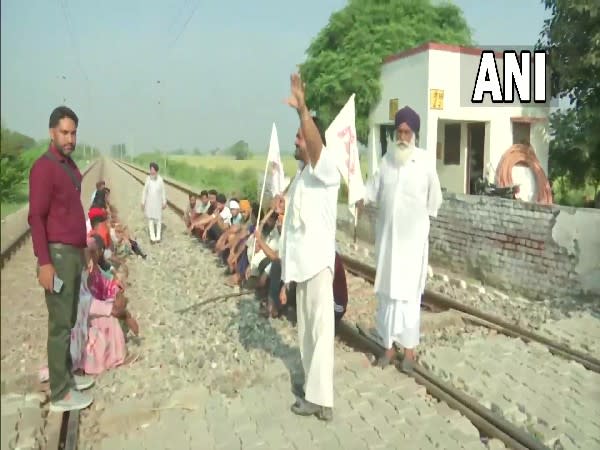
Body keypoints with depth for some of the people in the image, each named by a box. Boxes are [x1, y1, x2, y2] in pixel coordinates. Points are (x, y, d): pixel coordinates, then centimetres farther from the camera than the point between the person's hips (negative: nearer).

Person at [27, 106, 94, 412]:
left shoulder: (70, 165, 13)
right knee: (60, 324, -3)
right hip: (58, 254, -9)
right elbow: (36, 218, -16)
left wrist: (82, 249, 17)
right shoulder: (44, 167, -13)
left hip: (75, 252, 9)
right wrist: (44, 263, -21)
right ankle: (59, 393, 7)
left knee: (69, 320, 16)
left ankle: (67, 374, 28)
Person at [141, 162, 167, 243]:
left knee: (158, 219, 8)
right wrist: (143, 203, 2)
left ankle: (158, 237, 21)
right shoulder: (148, 179, -7)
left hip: (158, 202, -1)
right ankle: (152, 237, 15)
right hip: (149, 202, 1)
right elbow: (144, 191, 1)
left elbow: (163, 191, -3)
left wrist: (164, 202, 0)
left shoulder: (160, 179, -11)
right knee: (150, 219, 6)